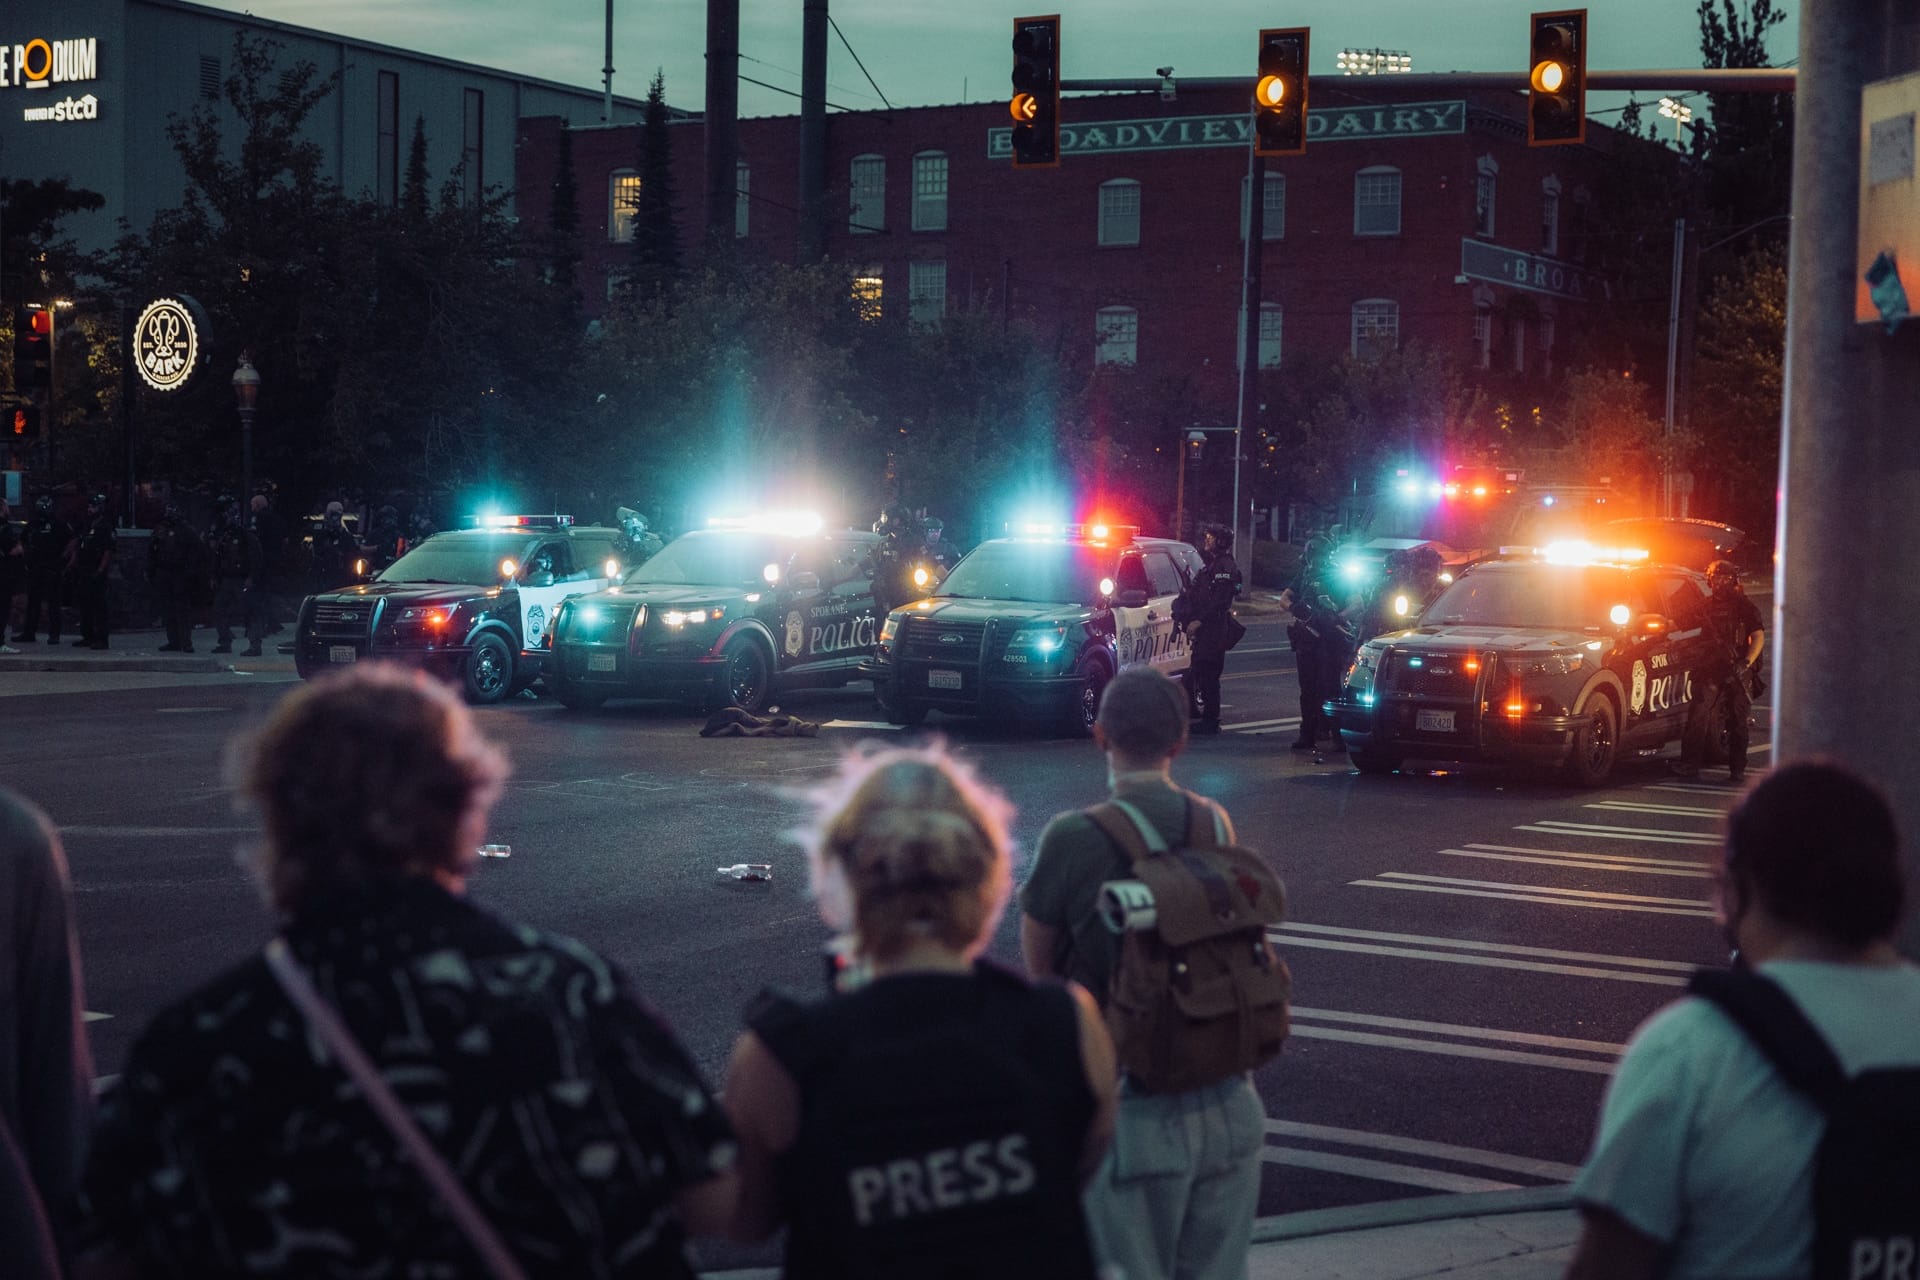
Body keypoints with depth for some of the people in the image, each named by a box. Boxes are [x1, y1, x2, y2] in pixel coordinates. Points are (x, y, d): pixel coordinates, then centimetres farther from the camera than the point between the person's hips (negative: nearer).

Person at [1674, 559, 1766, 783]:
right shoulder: (1706, 606, 14)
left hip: (1737, 672, -3)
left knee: (1737, 722, 1)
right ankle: (1689, 764, -12)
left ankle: (1737, 770, 7)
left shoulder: (1744, 606, 2)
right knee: (1698, 716, -10)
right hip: (1712, 670, 3)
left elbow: (1759, 637, -4)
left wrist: (1746, 662, -17)